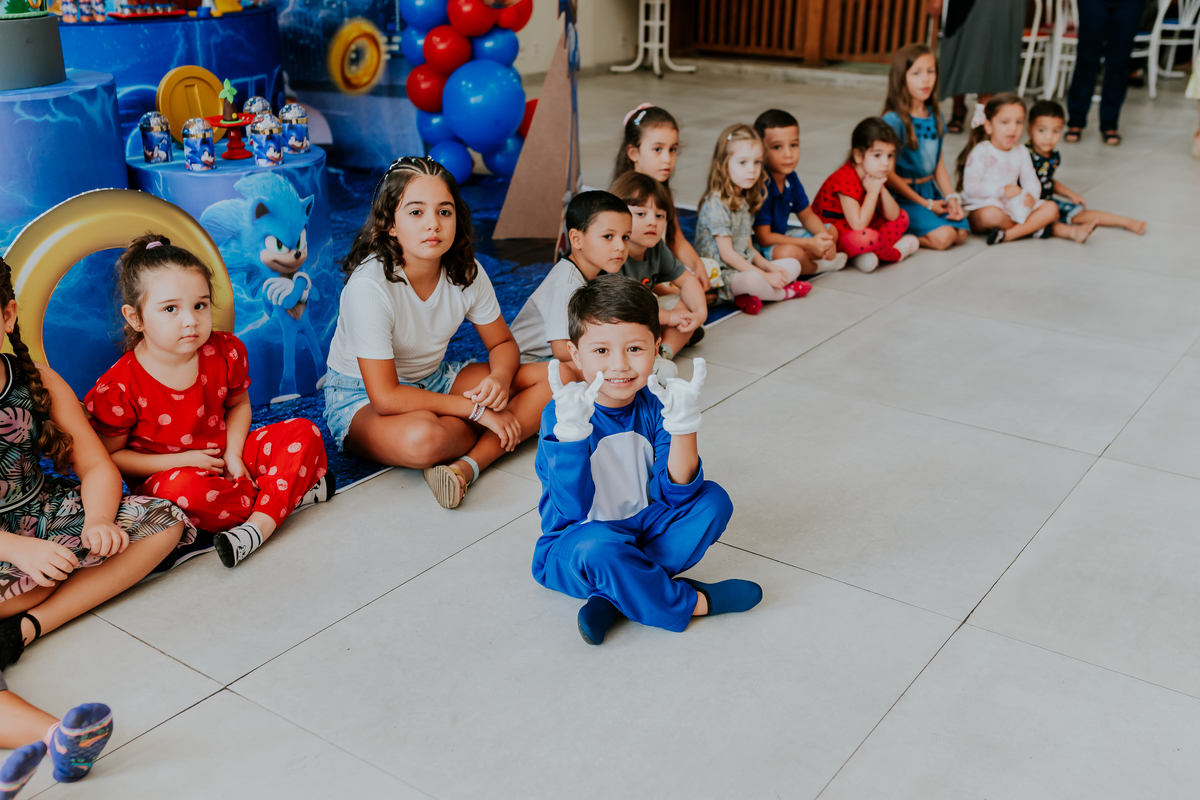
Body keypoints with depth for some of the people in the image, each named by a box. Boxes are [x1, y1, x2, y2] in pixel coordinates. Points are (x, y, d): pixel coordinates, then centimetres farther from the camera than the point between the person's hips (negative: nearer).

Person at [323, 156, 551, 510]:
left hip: (433, 380, 7)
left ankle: (467, 465, -25)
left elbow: (502, 342, 3)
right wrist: (477, 410, -28)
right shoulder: (369, 285, -29)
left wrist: (500, 378, -22)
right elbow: (386, 397, -30)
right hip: (361, 397, -6)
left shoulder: (466, 271, -11)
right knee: (422, 438, -42)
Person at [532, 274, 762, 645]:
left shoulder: (654, 405, -7)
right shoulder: (563, 414, -19)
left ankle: (612, 595, -21)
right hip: (573, 544, -5)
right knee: (597, 545, -38)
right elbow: (572, 510, -28)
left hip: (642, 530, 5)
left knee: (714, 500, -12)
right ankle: (690, 601, -13)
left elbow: (675, 493, -13)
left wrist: (682, 426, -28)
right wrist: (570, 431, -40)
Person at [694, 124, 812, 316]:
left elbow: (747, 246, 15)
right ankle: (786, 292, -2)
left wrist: (768, 267, -2)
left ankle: (746, 297, -16)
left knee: (793, 265, 6)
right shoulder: (716, 204, -18)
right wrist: (765, 276, -18)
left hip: (745, 266, 10)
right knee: (753, 279, -38)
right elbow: (726, 253, -19)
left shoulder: (745, 200, 10)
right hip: (720, 275, -10)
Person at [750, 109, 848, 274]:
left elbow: (807, 216, 13)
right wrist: (810, 244, -25)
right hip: (756, 248, -9)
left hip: (780, 238, 9)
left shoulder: (791, 179, -1)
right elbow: (764, 238, -27)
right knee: (789, 252, -35)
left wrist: (826, 238, -8)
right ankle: (818, 266, -1)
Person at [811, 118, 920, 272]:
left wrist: (882, 189, -15)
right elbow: (859, 225, -33)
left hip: (857, 230, 10)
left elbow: (892, 216, 0)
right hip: (831, 235, -10)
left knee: (902, 217, 8)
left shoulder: (875, 176, 2)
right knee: (867, 238, -39)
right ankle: (896, 253, -2)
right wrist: (873, 191, -25)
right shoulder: (846, 179, -27)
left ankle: (865, 254, -15)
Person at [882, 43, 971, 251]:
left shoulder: (935, 116, 8)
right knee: (942, 236, -22)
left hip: (930, 190, 8)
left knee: (961, 233, -11)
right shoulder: (894, 120, -15)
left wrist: (951, 197, -3)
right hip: (902, 195, -8)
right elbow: (888, 173, -16)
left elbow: (939, 164, 12)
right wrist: (926, 204, -13)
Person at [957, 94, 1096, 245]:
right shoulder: (980, 152, -9)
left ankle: (1006, 235, -28)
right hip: (981, 207, -6)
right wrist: (1002, 190, -30)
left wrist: (1031, 196, -20)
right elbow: (971, 187, -20)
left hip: (1012, 207, 6)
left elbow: (1032, 182, 4)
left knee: (1051, 209, -10)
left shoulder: (1021, 153, 11)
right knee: (991, 215, -41)